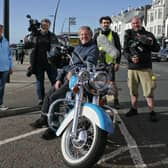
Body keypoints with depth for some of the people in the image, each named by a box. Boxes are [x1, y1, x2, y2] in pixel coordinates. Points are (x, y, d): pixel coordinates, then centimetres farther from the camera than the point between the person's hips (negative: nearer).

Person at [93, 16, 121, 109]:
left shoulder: (114, 34, 5)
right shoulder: (97, 35, 12)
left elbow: (119, 49, 3)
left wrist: (118, 62, -5)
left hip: (110, 62, -3)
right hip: (99, 62, 3)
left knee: (112, 82, -7)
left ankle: (116, 101, 5)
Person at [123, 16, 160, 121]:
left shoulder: (148, 35, 7)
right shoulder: (128, 35, 9)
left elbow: (157, 49, 6)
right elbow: (125, 50, 6)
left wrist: (151, 43, -15)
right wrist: (130, 58, -14)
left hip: (146, 67, -2)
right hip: (132, 67, 2)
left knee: (149, 91, -5)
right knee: (133, 90, 11)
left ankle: (152, 112, 1)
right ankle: (134, 109, 26)